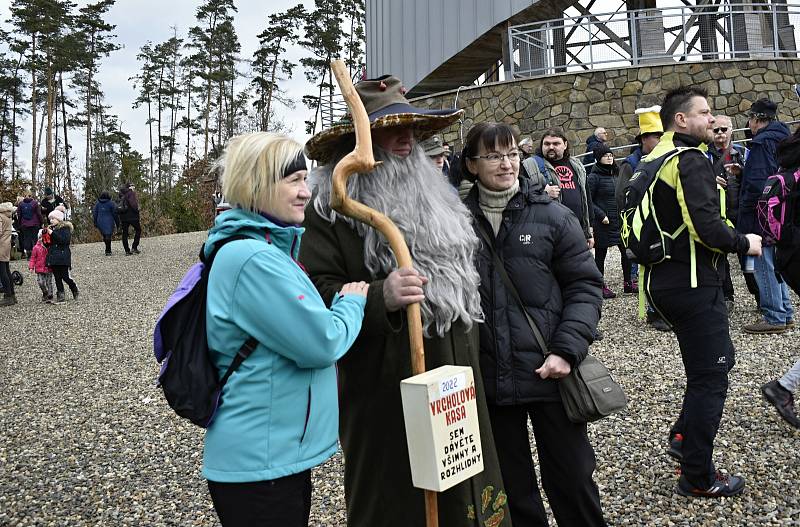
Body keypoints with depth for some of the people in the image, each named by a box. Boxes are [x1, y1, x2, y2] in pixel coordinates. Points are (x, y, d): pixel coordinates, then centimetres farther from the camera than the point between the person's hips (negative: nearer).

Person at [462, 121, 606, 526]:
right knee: (511, 486, 18)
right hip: (487, 381, 1)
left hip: (549, 373, -1)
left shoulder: (552, 216, -2)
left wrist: (567, 350, -13)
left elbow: (585, 286, -1)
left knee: (572, 478, 13)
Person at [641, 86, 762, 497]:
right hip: (692, 282, -9)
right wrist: (745, 243, -6)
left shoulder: (650, 162, 12)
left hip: (659, 278, 9)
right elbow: (707, 228, -25)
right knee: (709, 377, 2)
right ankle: (698, 477, 14)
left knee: (719, 357, 24)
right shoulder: (691, 161, -15)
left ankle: (683, 435, 28)